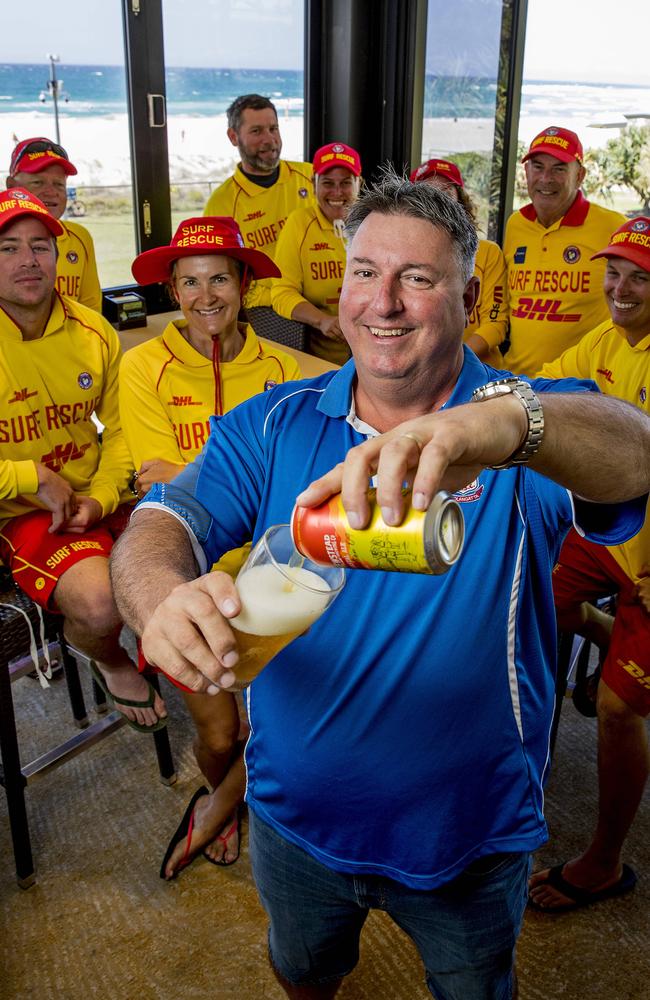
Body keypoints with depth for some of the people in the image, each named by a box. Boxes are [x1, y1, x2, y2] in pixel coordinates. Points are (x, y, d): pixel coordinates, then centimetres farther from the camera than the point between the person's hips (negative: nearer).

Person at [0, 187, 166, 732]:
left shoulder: (93, 332, 4)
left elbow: (119, 428, 9)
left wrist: (100, 497, -9)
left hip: (100, 499, 5)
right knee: (100, 603, -29)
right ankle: (113, 662, 11)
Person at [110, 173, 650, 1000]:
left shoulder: (533, 424, -15)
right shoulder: (273, 426, -7)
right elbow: (161, 525, -18)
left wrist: (508, 421, -59)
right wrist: (164, 596, -43)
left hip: (471, 832, -1)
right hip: (296, 815, 2)